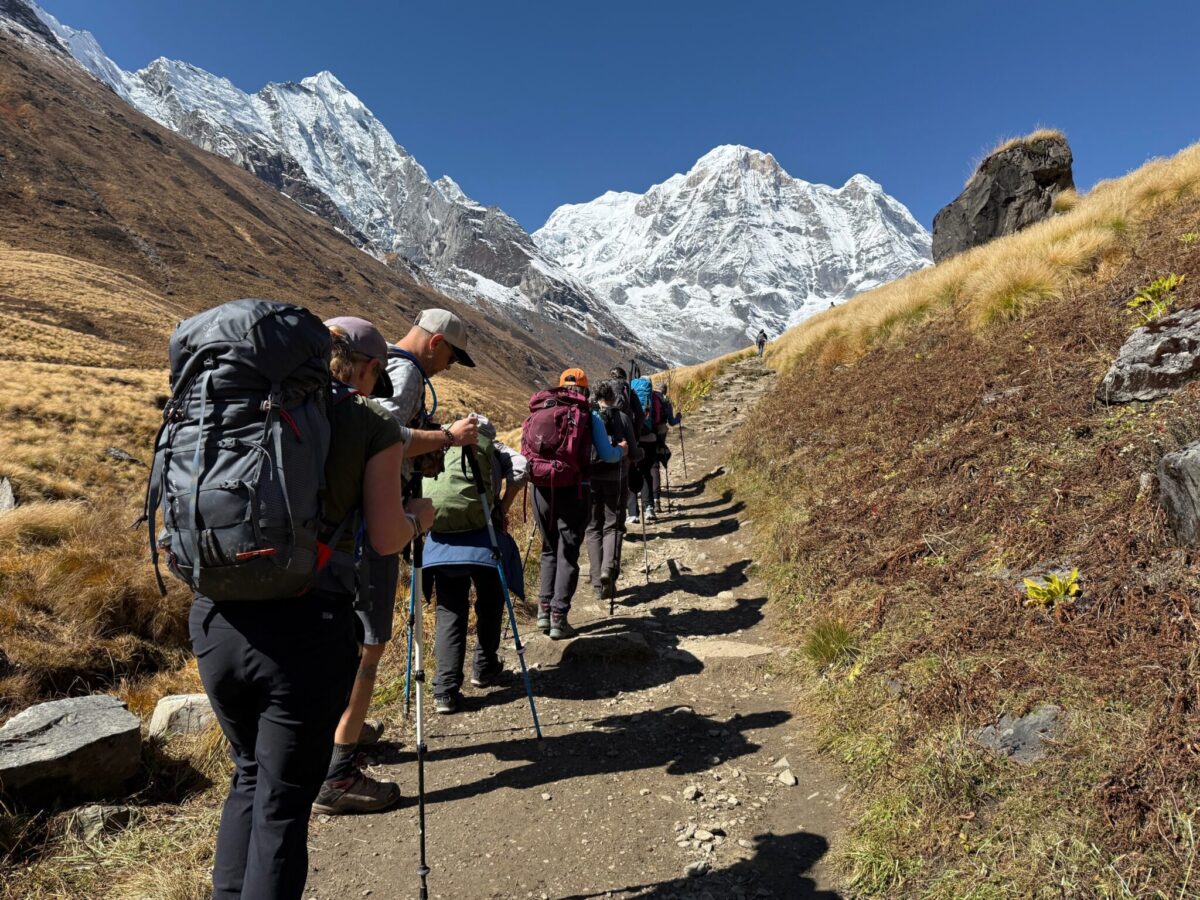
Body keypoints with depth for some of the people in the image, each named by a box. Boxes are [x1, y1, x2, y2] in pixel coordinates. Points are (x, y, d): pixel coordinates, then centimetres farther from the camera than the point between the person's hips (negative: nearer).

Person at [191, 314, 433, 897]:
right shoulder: (374, 425, -1)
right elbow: (384, 538, -5)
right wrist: (418, 519, 15)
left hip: (217, 618, 5)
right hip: (306, 629, -5)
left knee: (249, 775, 26)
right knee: (283, 802, 11)